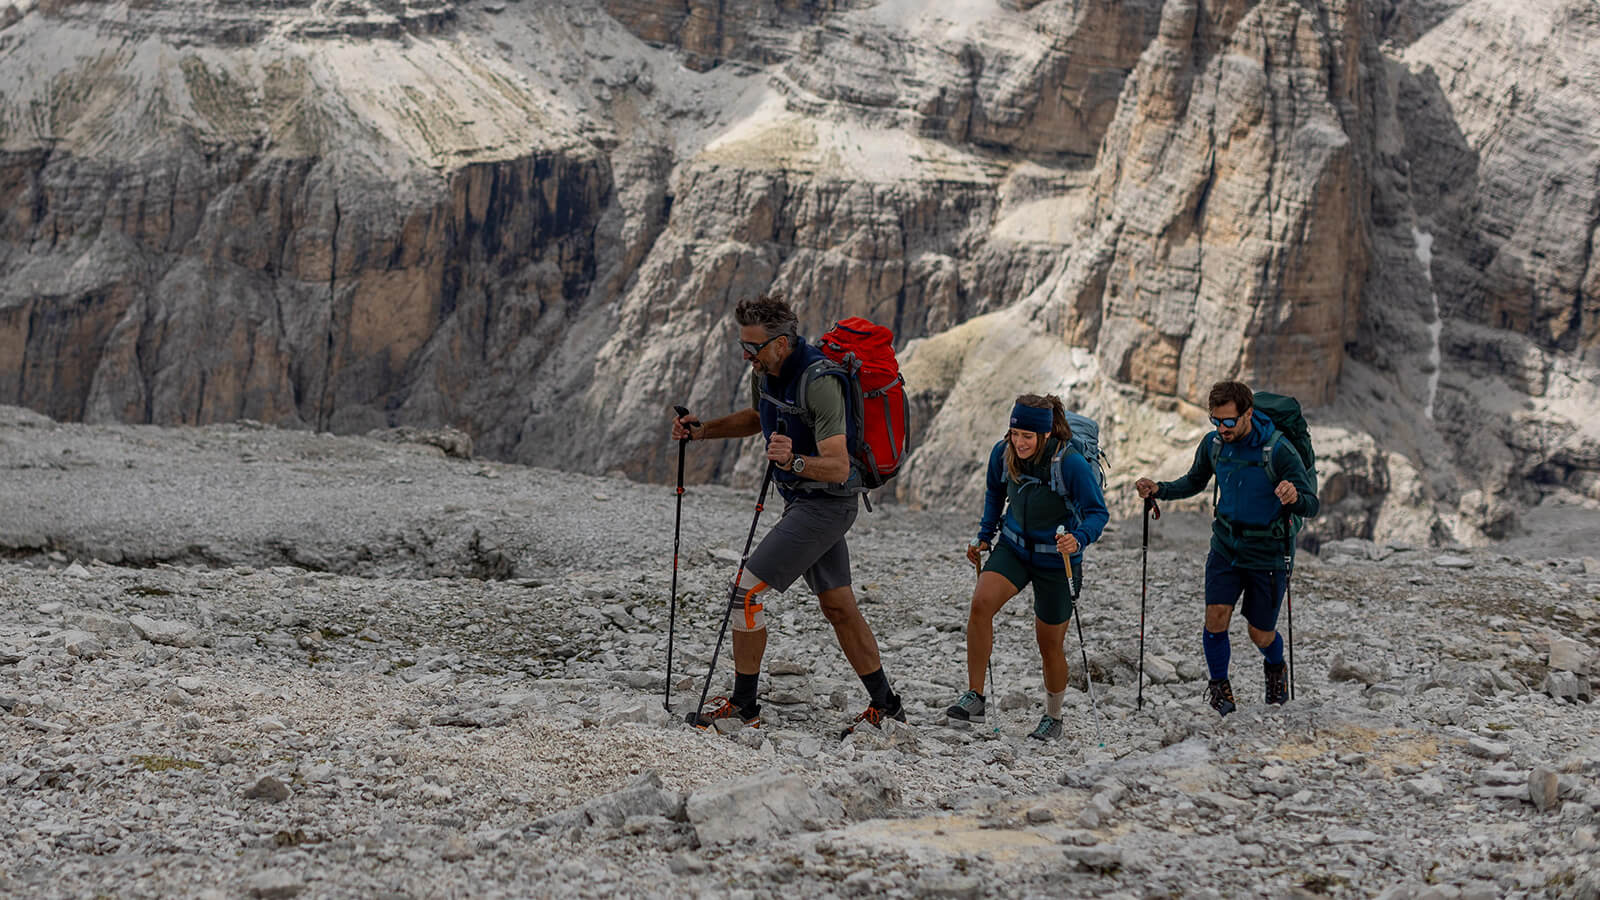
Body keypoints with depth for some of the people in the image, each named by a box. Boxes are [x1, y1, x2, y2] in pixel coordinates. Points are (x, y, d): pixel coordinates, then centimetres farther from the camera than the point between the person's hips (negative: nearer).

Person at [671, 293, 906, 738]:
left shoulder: (819, 381, -27)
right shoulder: (766, 371, 0)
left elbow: (838, 468, -29)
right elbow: (757, 417, 23)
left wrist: (793, 461, -46)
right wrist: (703, 430, 10)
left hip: (827, 501, -9)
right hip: (802, 498, 9)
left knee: (747, 588, -10)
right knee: (837, 605, 13)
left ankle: (744, 704, 1)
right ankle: (885, 705, 22)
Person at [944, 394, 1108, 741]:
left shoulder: (1070, 463, -24)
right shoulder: (1003, 453, -11)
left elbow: (1097, 512, -20)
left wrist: (1080, 539, -39)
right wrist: (985, 536, 7)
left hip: (1057, 560, -3)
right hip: (1014, 547, 3)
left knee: (1050, 645, 6)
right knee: (981, 603, -24)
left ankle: (1053, 718, 31)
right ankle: (974, 698, -17)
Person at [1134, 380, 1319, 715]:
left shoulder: (1278, 450, -21)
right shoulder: (1213, 443, -6)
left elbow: (1312, 505, -18)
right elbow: (1194, 482, 14)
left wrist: (1295, 498, -42)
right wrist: (1158, 490, -5)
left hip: (1268, 553, -3)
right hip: (1225, 547, 3)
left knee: (1261, 635, 7)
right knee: (1216, 619, -10)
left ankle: (1275, 668, 42)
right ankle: (1219, 685, 14)